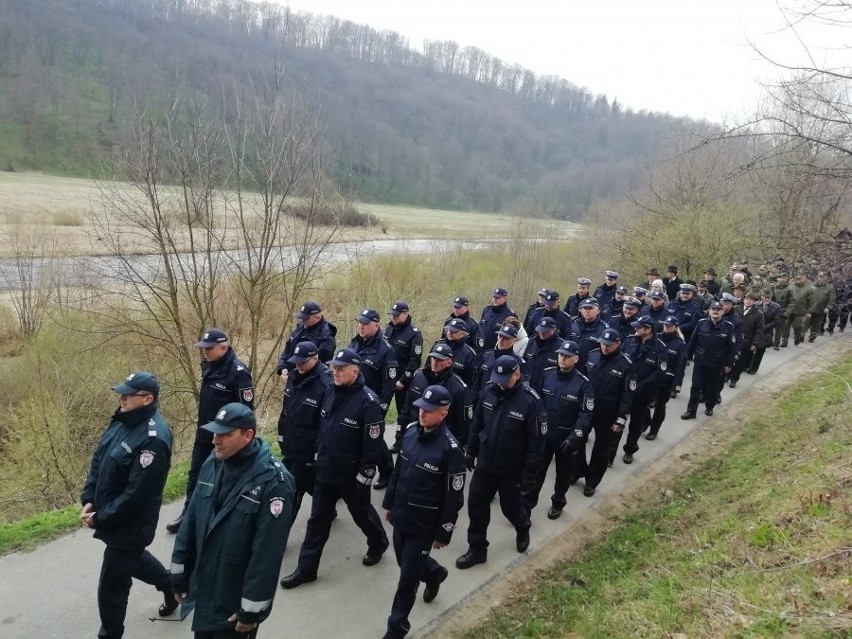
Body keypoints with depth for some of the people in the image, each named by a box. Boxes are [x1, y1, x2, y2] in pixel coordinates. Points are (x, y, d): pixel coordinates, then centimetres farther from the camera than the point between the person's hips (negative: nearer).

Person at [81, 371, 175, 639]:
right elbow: (98, 460, 7)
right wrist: (88, 501, -3)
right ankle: (171, 584, 53)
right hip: (112, 516, 9)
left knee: (111, 588, 7)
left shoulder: (153, 438, -30)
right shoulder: (122, 420, -1)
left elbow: (137, 494, -27)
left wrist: (100, 519, -18)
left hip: (130, 525, -9)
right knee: (132, 559, 31)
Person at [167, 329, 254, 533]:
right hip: (204, 433, 8)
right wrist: (201, 423, 20)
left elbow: (246, 408, -21)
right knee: (195, 474, 15)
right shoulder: (208, 365, 2)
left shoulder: (238, 371, -23)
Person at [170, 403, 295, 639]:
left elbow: (267, 553, -22)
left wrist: (251, 608, -18)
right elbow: (191, 519, 6)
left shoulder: (273, 482, -25)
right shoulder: (213, 463, -3)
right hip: (203, 590, 6)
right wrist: (179, 572, 9)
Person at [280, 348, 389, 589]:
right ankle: (306, 568, 22)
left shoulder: (368, 402, -22)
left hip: (351, 475, -6)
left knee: (361, 513, 17)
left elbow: (373, 444, -21)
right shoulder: (331, 393, 1)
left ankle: (378, 544, 44)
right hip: (325, 471, 6)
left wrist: (364, 475, -18)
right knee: (317, 520, 12)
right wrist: (318, 455, 16)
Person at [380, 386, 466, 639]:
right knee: (405, 561, 25)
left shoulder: (450, 449, -24)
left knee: (408, 576, 6)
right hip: (400, 516, 6)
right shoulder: (411, 431, -5)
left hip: (424, 524, -6)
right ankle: (434, 573, 55)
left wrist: (443, 533, -11)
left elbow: (454, 497, -17)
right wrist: (389, 502, 15)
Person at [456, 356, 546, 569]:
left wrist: (530, 474, -15)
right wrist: (471, 451, 10)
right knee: (476, 505, 9)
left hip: (511, 469, -4)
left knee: (510, 506, 16)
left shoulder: (530, 401, -22)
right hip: (484, 463, 4)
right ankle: (477, 549, 27)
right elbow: (477, 423, 6)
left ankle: (523, 530, 49)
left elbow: (537, 441, -17)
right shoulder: (488, 391, -8)